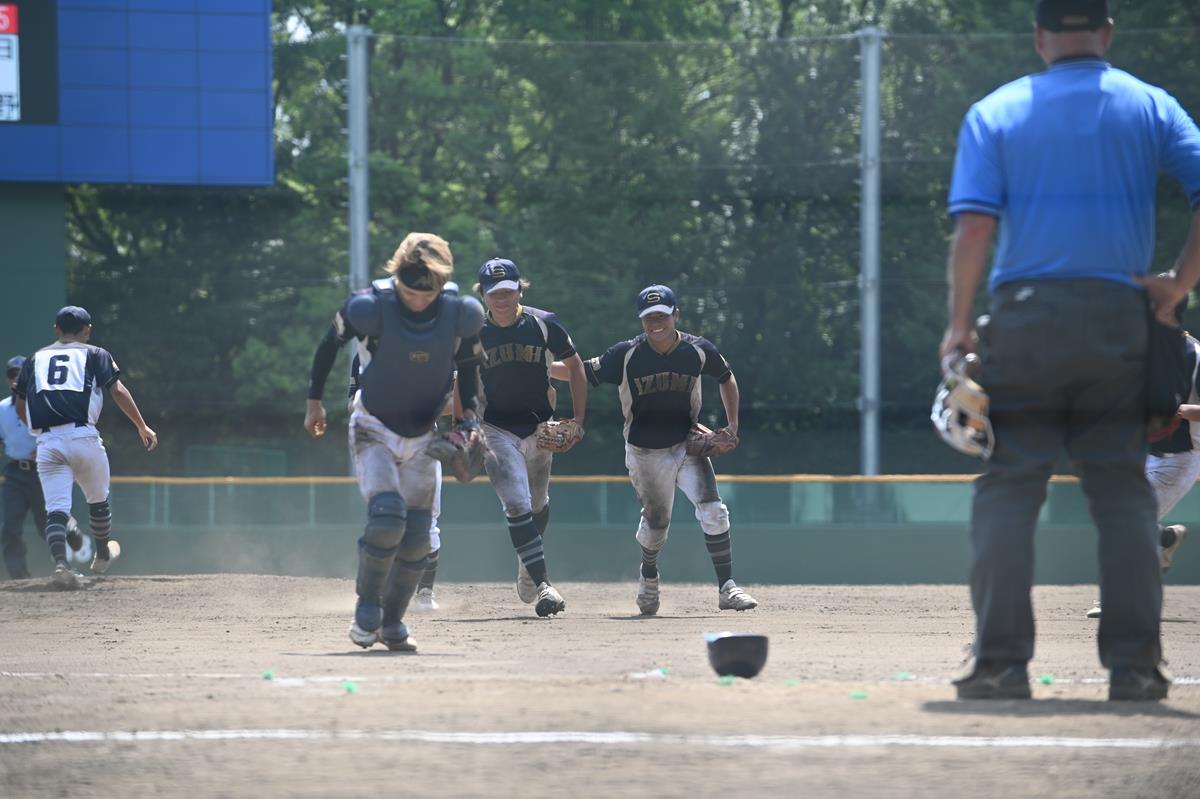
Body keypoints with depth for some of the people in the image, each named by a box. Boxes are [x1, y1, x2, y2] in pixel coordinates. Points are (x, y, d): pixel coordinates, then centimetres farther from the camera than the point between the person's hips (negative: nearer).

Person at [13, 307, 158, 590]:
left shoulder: (35, 359, 20)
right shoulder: (95, 355, 12)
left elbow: (20, 406, 20)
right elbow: (118, 391, 1)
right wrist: (142, 427, 3)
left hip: (47, 441, 2)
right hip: (83, 437, -2)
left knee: (56, 508, -5)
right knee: (98, 499, 22)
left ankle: (60, 563, -27)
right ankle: (102, 556, 40)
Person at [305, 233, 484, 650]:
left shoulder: (460, 314, -12)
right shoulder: (369, 307, -22)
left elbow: (466, 363, 8)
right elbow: (330, 343, -2)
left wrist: (468, 414, -2)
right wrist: (314, 400, 3)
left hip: (423, 435, 3)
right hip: (374, 429, -3)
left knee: (417, 537, 1)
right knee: (387, 516, -23)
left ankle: (392, 622, 19)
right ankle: (368, 606, -3)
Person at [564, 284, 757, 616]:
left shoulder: (698, 350, -8)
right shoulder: (627, 355, -14)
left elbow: (726, 377, 11)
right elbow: (580, 372, -9)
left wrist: (732, 425, 3)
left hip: (687, 445, 1)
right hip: (644, 452, -1)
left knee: (712, 510, -17)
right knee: (657, 521, 9)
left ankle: (726, 588, -14)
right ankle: (649, 576, 42)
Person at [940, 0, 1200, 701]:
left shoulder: (995, 113, 6)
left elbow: (975, 223, -6)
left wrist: (959, 325, -3)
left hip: (1025, 317, -1)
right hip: (1119, 318, 1)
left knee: (1008, 487, 2)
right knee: (1124, 490, 7)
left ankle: (1002, 661, -7)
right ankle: (1135, 663, 0)